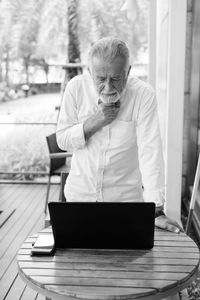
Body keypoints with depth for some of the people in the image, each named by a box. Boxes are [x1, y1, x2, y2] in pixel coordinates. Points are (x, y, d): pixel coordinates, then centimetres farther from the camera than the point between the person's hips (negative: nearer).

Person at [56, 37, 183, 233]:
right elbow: (62, 140, -5)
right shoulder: (76, 87, -10)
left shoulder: (143, 94, -16)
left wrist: (156, 211, -26)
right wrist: (95, 122, -22)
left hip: (126, 197, -1)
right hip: (80, 194, 2)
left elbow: (150, 151, -21)